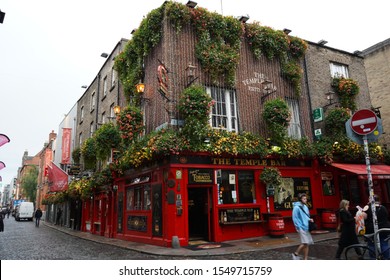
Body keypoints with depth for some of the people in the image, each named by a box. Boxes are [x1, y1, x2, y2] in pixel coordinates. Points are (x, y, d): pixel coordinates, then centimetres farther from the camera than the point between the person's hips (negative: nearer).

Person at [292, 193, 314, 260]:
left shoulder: (305, 207, 12)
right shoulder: (297, 207, -12)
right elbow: (295, 218, -13)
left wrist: (309, 219, 3)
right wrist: (299, 227, -15)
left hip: (306, 227, 8)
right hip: (301, 228, -8)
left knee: (307, 243, 7)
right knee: (305, 243, -12)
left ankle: (305, 259, 15)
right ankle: (296, 254, 9)